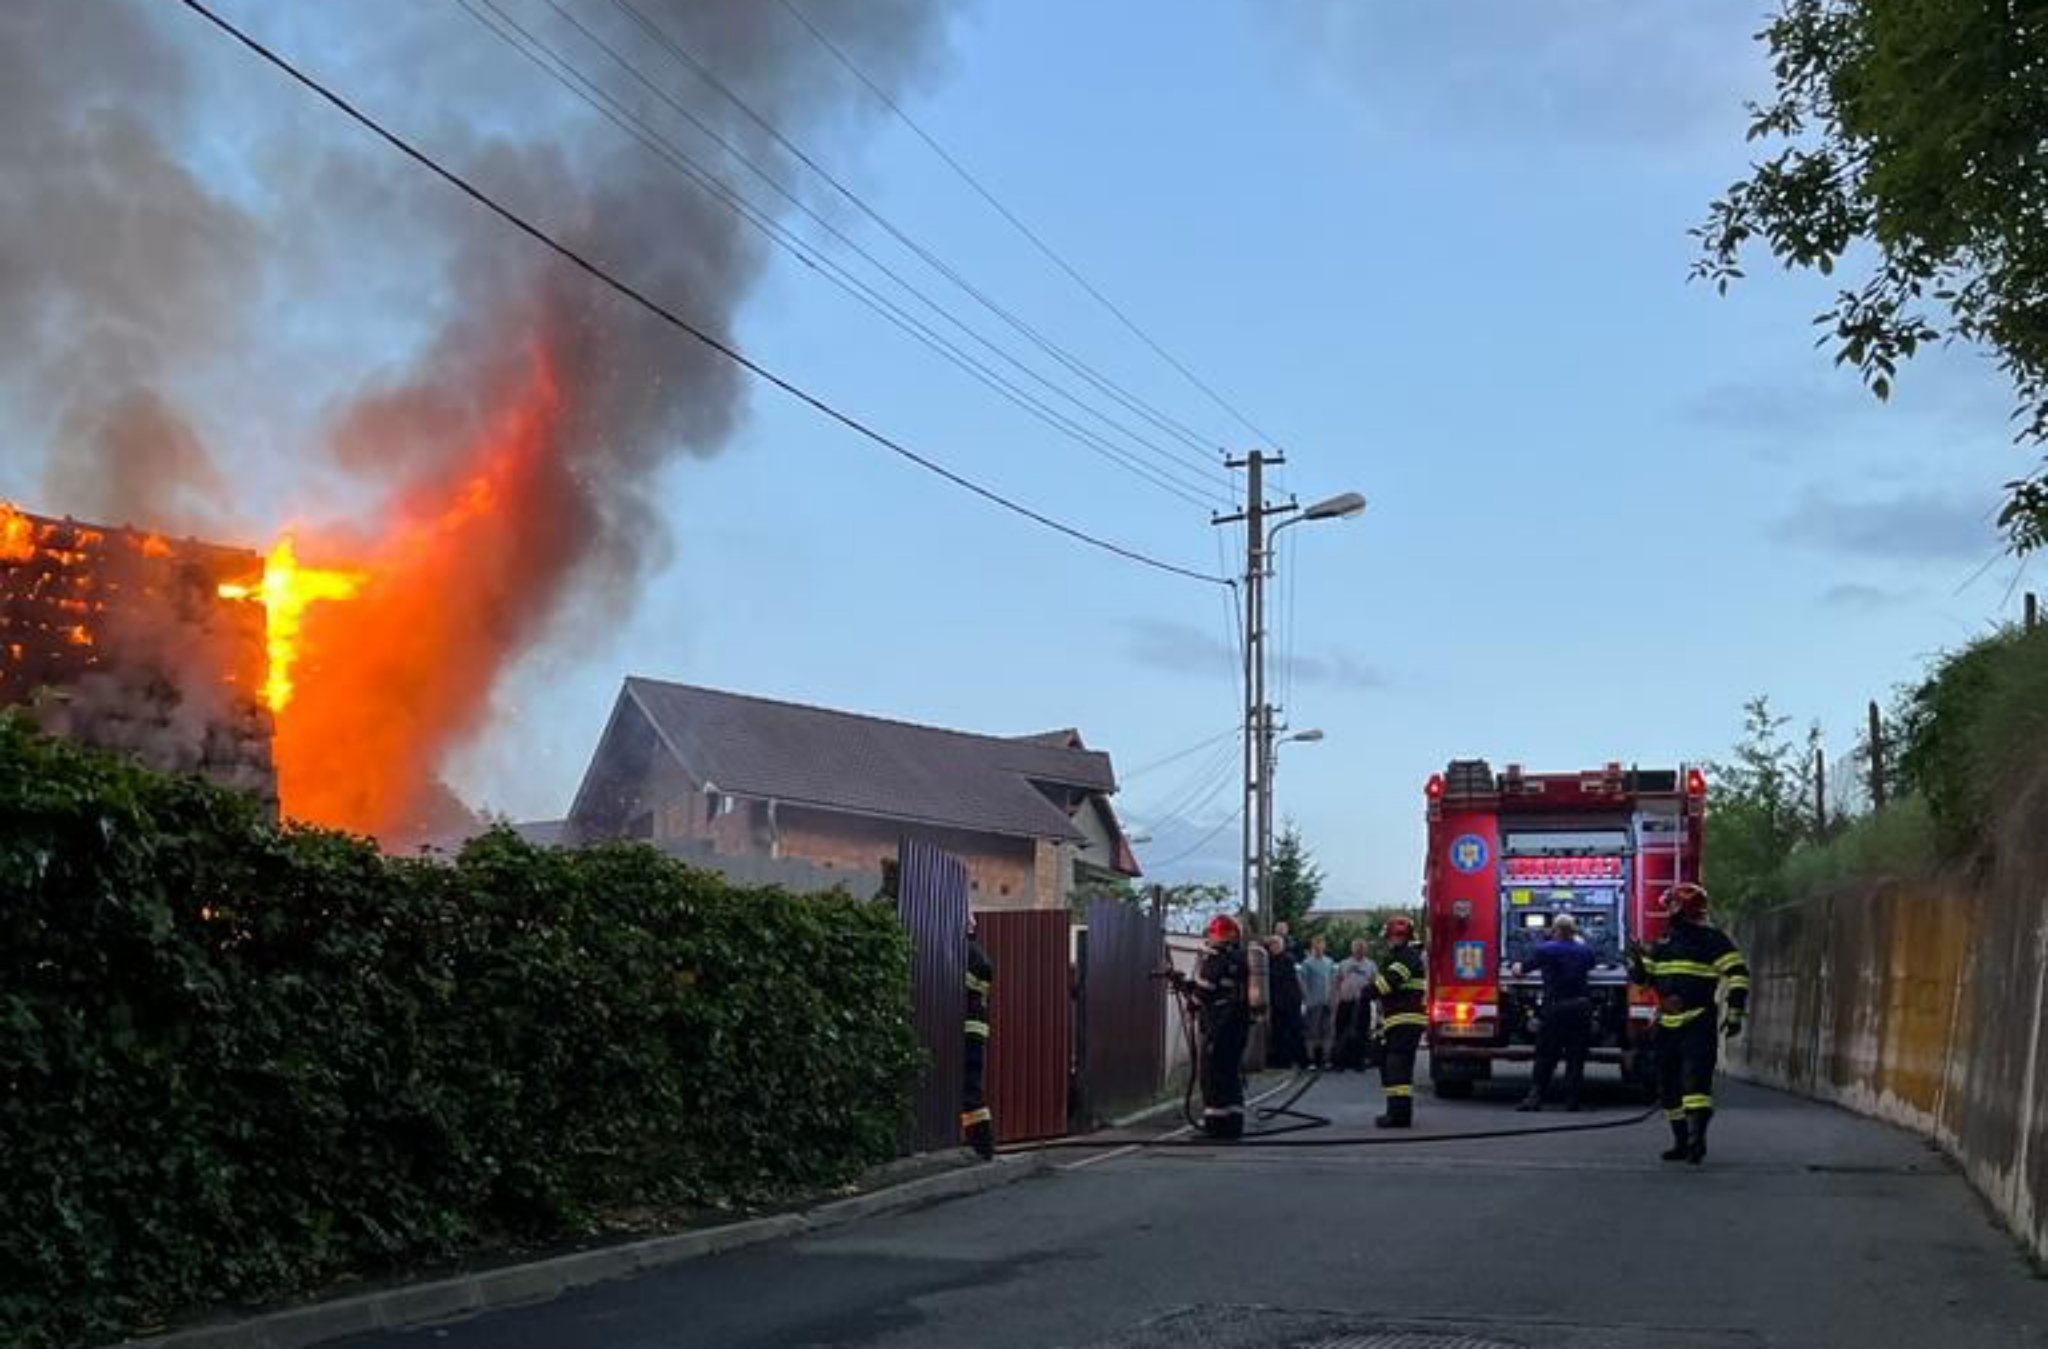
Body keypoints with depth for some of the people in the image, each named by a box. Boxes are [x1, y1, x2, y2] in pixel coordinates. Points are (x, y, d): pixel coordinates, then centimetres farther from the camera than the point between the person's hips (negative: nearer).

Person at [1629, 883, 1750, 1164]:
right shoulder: (1663, 943, 16)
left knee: (1696, 1079, -18)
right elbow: (1644, 977, 24)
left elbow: (1738, 974, -8)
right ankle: (1681, 1141, 18)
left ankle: (1697, 1138, -24)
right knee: (1669, 1086, 9)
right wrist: (1637, 961, 2)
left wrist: (1735, 1014, -13)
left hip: (1698, 1025, -7)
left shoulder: (1713, 940, -4)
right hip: (1667, 1025, 7)